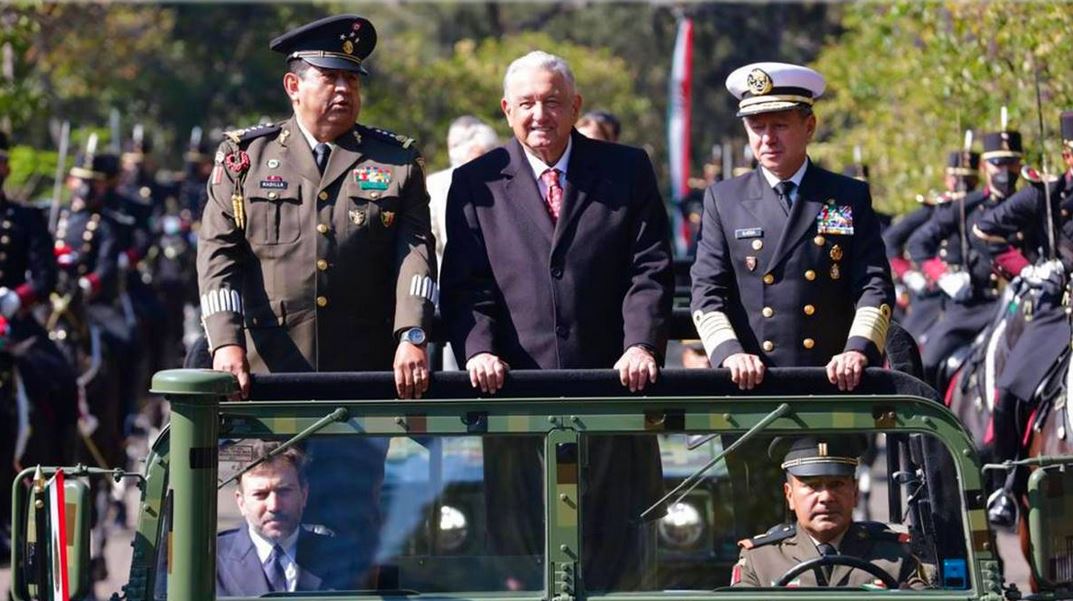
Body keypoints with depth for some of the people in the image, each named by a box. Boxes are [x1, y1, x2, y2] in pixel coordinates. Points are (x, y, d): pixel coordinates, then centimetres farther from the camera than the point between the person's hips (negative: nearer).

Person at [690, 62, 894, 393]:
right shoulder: (723, 200, 11)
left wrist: (859, 349, -14)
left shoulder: (851, 198, 10)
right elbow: (708, 292, 4)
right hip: (750, 384, 0)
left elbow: (875, 286, 3)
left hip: (835, 381, 0)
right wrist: (730, 352, -13)